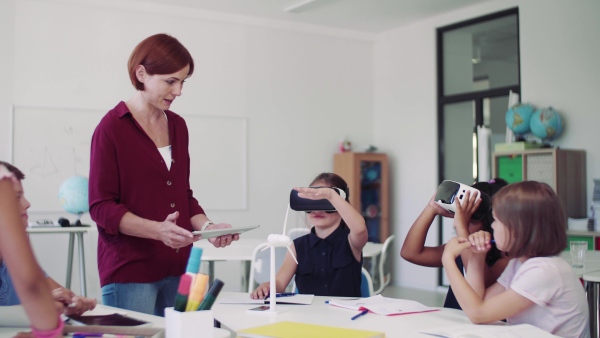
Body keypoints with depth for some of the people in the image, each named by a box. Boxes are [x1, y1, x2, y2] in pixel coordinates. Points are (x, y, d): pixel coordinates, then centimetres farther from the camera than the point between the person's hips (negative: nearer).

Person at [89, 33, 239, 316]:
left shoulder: (178, 126, 11)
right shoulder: (112, 128, -7)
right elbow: (101, 207, -10)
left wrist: (207, 227, 0)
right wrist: (157, 230, -23)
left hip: (178, 267, 6)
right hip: (130, 271, -5)